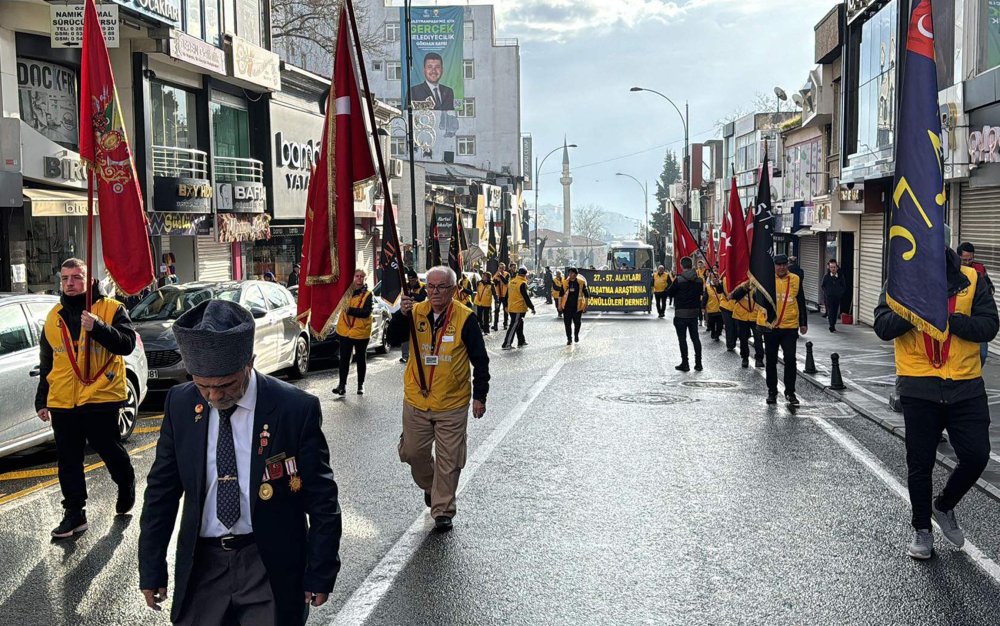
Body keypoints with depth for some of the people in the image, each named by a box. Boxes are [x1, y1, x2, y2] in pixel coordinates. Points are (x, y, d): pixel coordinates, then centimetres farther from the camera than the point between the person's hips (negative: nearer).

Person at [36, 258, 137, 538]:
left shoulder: (111, 309, -4)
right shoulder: (54, 317, 12)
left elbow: (127, 344, -17)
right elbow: (45, 365, 18)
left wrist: (97, 327, -30)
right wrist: (42, 401, 19)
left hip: (101, 399, -4)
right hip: (62, 404, 5)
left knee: (111, 452, 8)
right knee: (68, 462, 8)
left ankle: (127, 489, 35)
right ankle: (74, 513, 19)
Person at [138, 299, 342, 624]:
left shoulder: (296, 409, -15)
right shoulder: (180, 404, -5)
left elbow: (321, 500, -8)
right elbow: (161, 490, 5)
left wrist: (320, 573, -5)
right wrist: (152, 568, 6)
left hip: (271, 567, -3)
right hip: (201, 564, 3)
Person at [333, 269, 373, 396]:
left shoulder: (368, 294, -6)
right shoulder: (347, 290, 6)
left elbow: (366, 312, -17)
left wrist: (350, 310, -23)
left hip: (361, 332, -3)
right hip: (345, 331, 3)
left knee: (361, 359, 11)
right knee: (344, 358, 3)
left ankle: (361, 385, 22)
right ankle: (342, 384, 7)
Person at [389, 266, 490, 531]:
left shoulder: (465, 318, -8)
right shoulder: (415, 312, 1)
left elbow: (480, 360, -4)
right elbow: (393, 339, -7)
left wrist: (480, 396, -5)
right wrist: (401, 315, -24)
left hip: (452, 405, -3)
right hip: (416, 401, 3)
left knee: (448, 462, 3)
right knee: (413, 452, 15)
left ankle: (442, 511, 17)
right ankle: (430, 486, 43)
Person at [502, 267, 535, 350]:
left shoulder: (512, 281, 9)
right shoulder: (522, 283, -16)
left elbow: (508, 294, 17)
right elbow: (526, 297, -17)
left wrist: (506, 305, 27)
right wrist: (532, 307, -10)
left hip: (511, 307, 9)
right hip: (519, 308, -9)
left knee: (519, 324, 20)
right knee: (514, 326, -6)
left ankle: (521, 342, 29)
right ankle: (506, 344, -8)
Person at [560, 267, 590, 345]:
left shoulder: (581, 283, -4)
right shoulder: (565, 283, 3)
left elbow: (586, 295, 1)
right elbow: (561, 294, 10)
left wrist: (585, 305, -2)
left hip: (577, 307, -2)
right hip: (567, 306, 2)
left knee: (577, 322, 10)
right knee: (567, 323, -1)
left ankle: (576, 336, 33)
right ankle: (569, 339, 8)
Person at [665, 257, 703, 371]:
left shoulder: (679, 280, -15)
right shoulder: (699, 280, 0)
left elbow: (669, 293, -6)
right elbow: (701, 292, 11)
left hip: (681, 314, -5)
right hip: (694, 313, 5)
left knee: (682, 339, 2)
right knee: (695, 337, 12)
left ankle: (685, 364, 3)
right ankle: (698, 363, 14)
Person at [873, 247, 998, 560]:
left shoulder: (971, 279, 0)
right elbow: (883, 327, -10)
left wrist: (948, 318, -22)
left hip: (966, 385, 1)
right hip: (919, 388, -1)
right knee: (920, 463, 8)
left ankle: (944, 505, 30)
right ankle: (922, 529, 27)